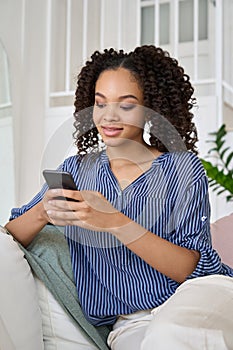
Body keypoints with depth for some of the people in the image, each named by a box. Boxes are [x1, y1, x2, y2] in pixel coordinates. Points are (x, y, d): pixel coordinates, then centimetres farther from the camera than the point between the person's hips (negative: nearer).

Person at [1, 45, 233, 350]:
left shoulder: (183, 168, 0)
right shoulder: (75, 170, 10)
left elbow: (192, 269, -12)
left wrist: (115, 222, -25)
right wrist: (41, 214, -18)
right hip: (130, 324, 2)